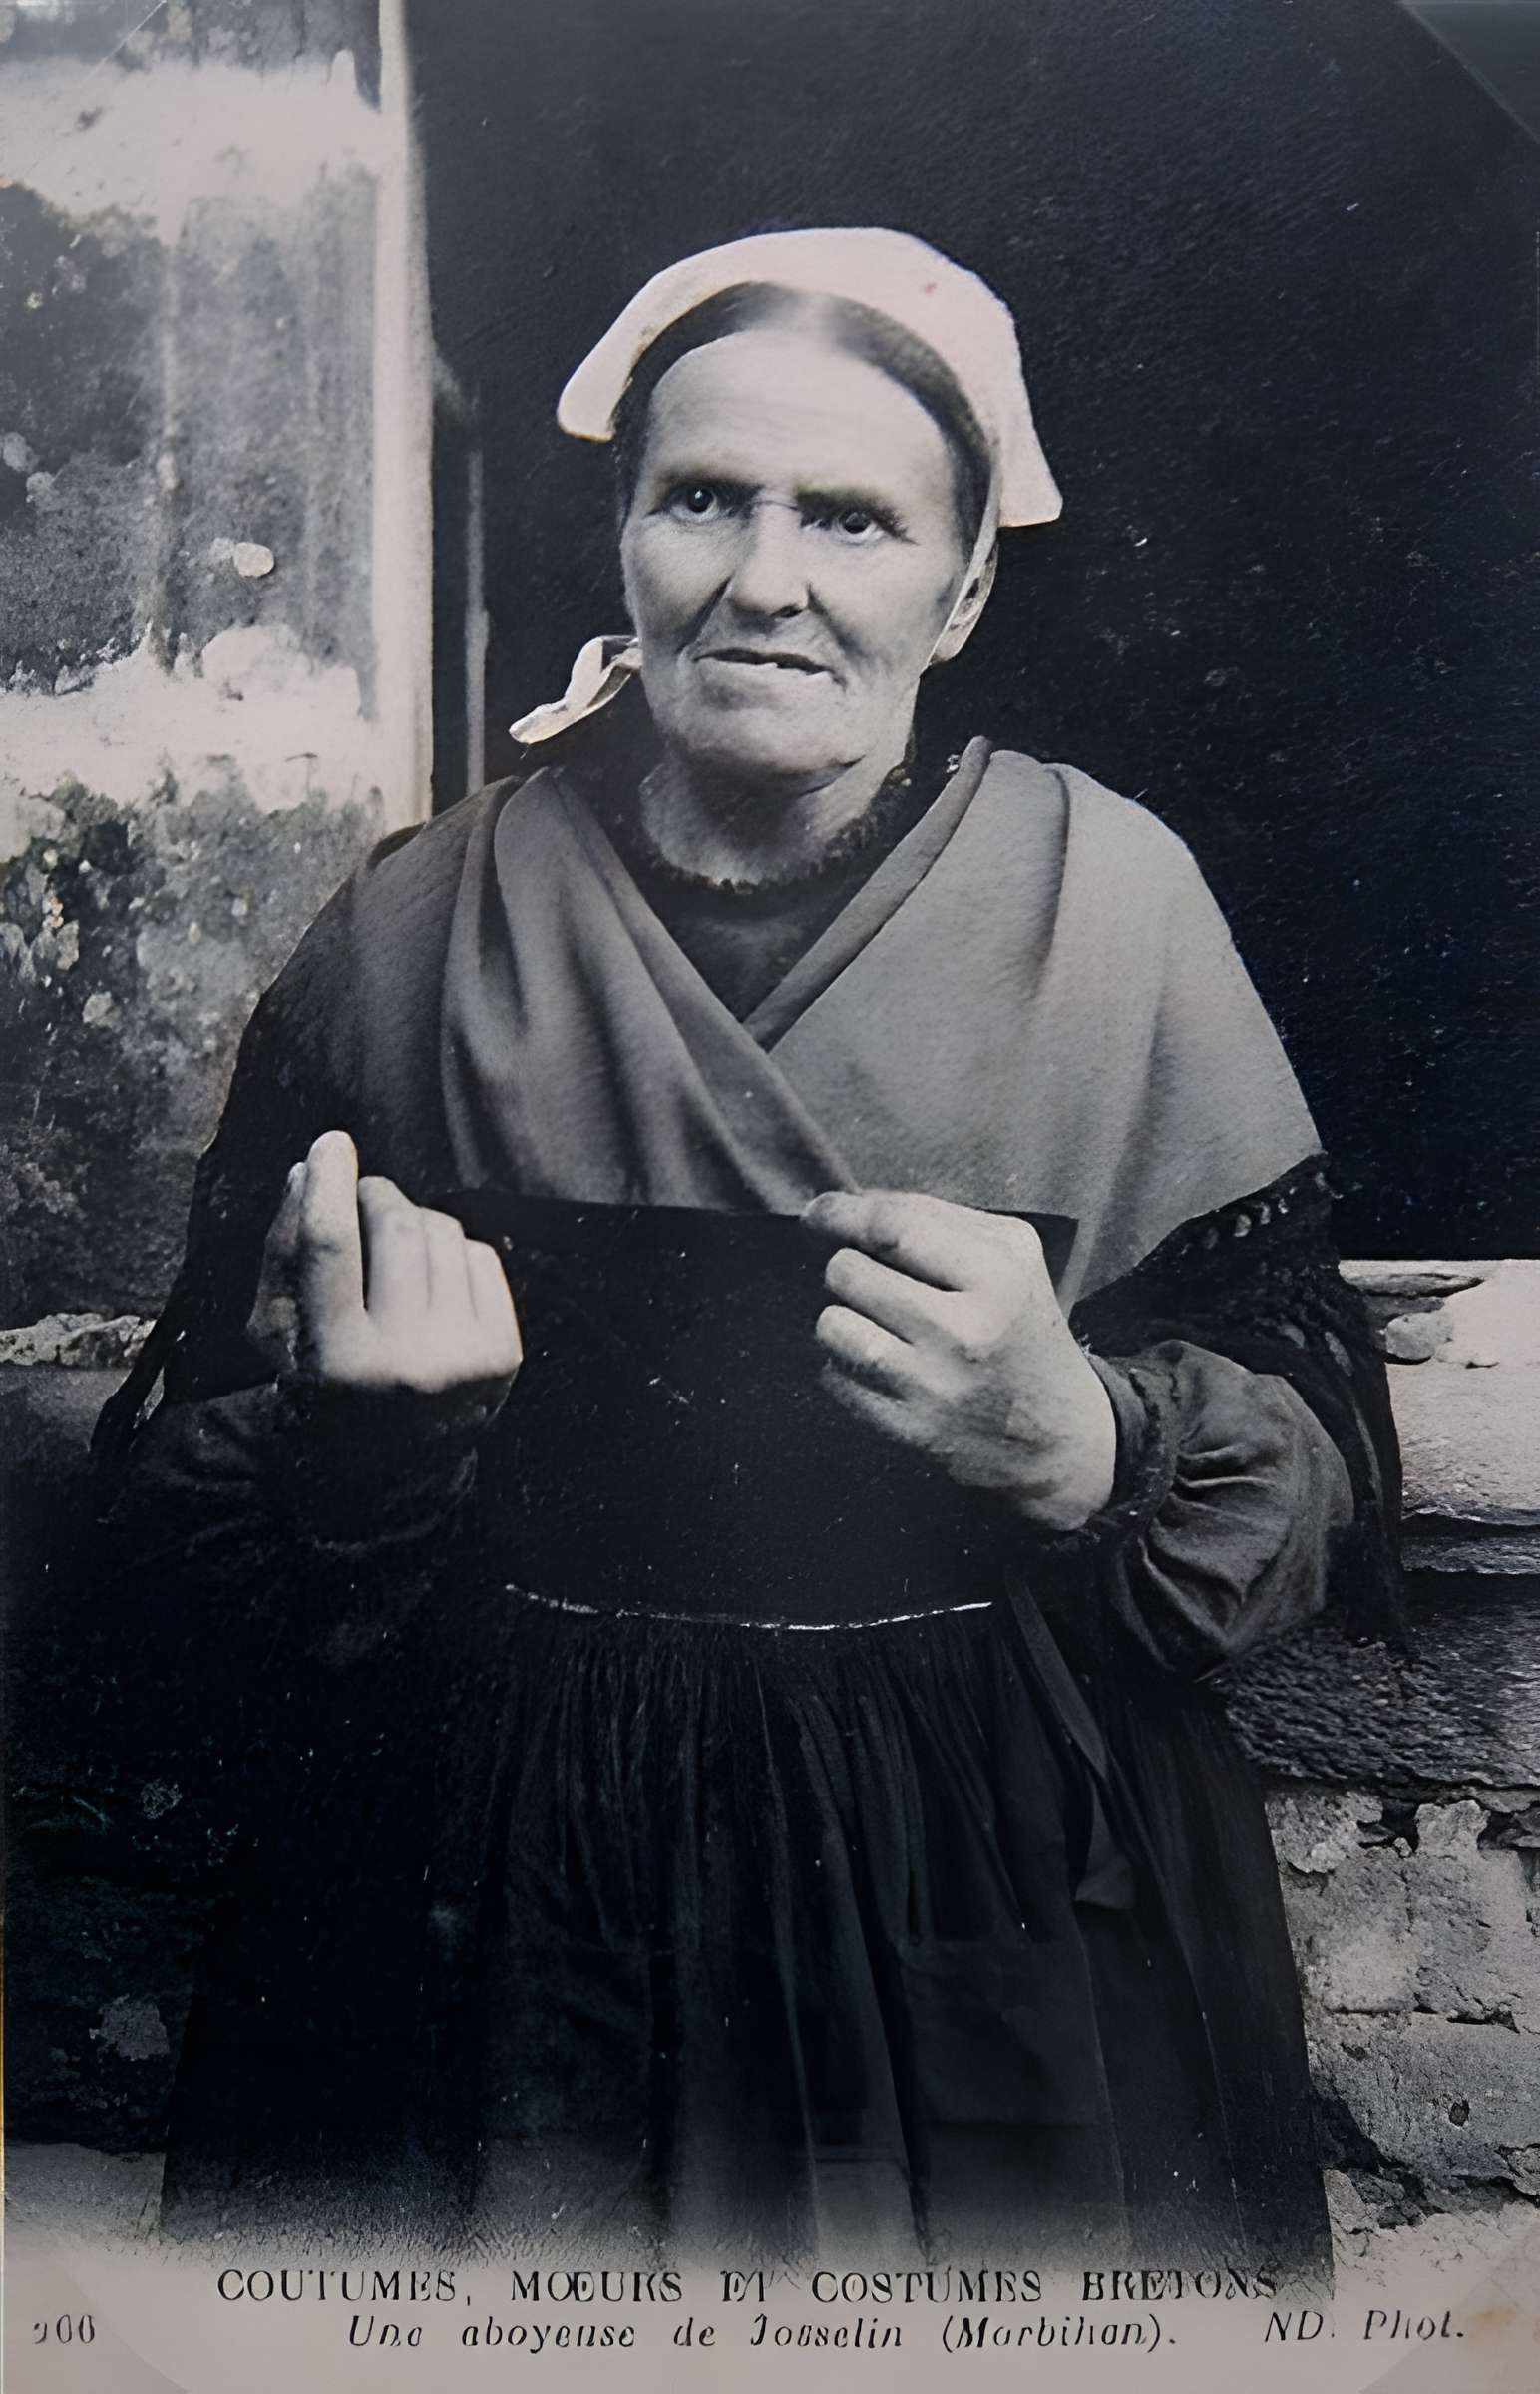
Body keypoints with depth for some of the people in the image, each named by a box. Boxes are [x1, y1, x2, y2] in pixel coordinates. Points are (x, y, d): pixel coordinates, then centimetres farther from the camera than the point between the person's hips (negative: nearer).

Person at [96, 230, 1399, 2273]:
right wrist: (355, 1444, -21)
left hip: (996, 1907, 0)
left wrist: (1078, 1441, -24)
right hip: (505, 1925, 1)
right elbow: (188, 1516, 0)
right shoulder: (415, 932, -3)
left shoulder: (1110, 902, -6)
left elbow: (1318, 1471, -5)